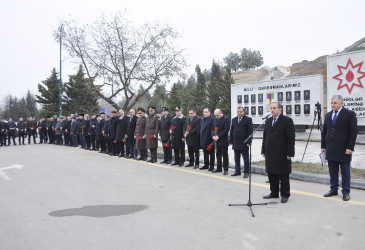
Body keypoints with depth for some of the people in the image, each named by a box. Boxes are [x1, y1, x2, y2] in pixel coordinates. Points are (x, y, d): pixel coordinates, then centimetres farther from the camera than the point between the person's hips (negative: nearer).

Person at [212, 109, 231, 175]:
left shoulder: (226, 119, -8)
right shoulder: (215, 119, 14)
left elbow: (226, 130, -15)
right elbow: (212, 128, 15)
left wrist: (218, 136, -17)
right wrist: (213, 136, -3)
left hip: (223, 141, -7)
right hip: (216, 141, 7)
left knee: (224, 155, -1)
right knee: (218, 155, 13)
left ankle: (225, 169, 7)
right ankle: (219, 168, 23)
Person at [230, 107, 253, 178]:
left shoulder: (248, 119, -3)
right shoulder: (234, 120, 13)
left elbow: (250, 131, -7)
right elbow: (231, 131, 15)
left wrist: (249, 142, -13)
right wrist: (231, 141, 10)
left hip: (244, 143, -5)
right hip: (235, 143, 5)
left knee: (245, 159, 0)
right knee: (236, 159, 11)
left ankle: (246, 172, 9)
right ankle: (237, 171, 21)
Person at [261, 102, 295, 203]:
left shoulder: (287, 121, -6)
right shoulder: (268, 121, 13)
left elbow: (291, 138, -10)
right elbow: (265, 137, 16)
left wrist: (289, 153, -14)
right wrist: (263, 151, 12)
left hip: (282, 154, -6)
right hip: (270, 154, 6)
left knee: (283, 176, 3)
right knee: (272, 175, 13)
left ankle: (285, 195, 15)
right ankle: (274, 193, 26)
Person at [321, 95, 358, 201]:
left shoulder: (350, 114, -5)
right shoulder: (328, 115, 12)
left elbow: (354, 132, -9)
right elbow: (324, 132, 16)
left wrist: (350, 148, -14)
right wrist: (323, 146, 10)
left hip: (344, 150, -5)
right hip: (330, 150, 5)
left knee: (345, 173, 5)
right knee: (332, 172, 11)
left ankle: (346, 192, 16)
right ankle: (334, 190, 23)